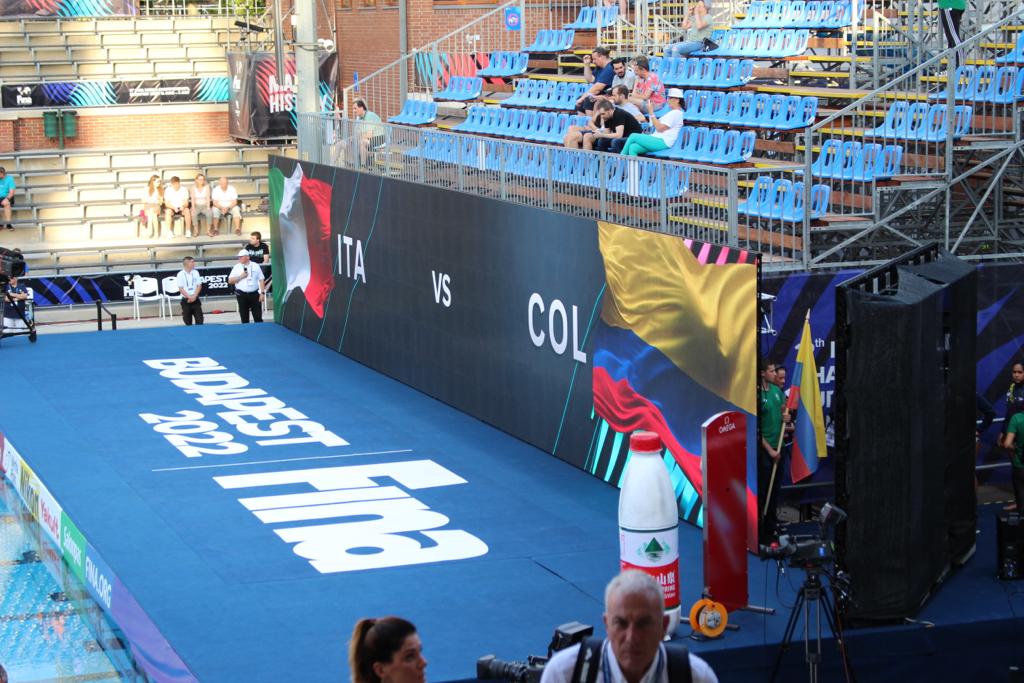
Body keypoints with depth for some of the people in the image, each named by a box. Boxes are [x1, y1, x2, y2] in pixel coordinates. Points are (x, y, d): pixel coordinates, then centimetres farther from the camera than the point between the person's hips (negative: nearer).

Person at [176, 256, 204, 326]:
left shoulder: (196, 272, 4)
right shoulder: (181, 274, -6)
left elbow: (199, 286, 3)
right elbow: (180, 289, -8)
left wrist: (194, 296, -10)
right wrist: (189, 297, -16)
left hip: (195, 300, 3)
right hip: (186, 300, -3)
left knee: (199, 320, -3)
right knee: (188, 321, 3)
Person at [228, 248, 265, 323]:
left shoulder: (255, 266, 5)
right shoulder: (236, 267, 4)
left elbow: (261, 280, 6)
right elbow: (230, 281, 2)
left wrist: (262, 293, -1)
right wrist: (240, 277, -12)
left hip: (254, 294, 0)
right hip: (242, 295, 0)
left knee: (258, 318, 1)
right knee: (244, 319, 4)